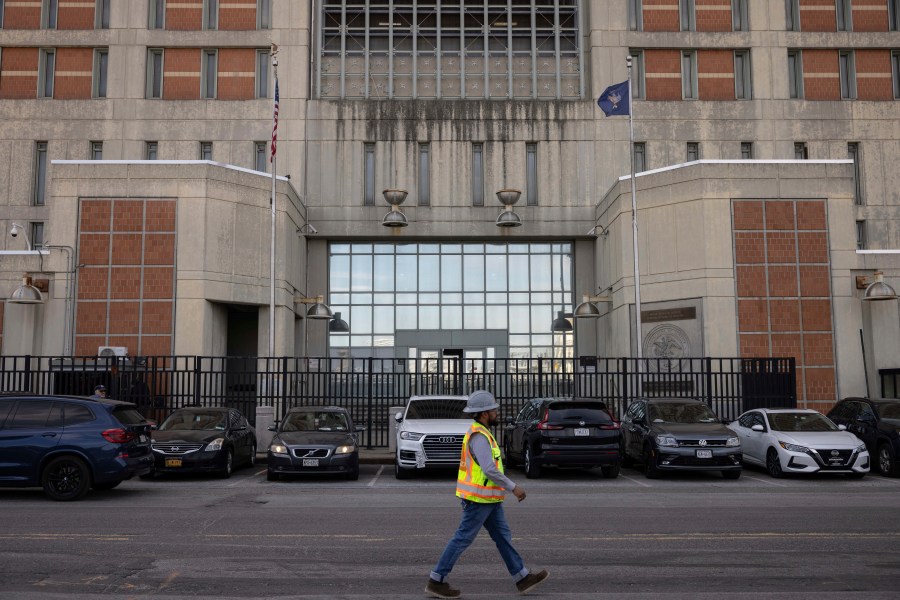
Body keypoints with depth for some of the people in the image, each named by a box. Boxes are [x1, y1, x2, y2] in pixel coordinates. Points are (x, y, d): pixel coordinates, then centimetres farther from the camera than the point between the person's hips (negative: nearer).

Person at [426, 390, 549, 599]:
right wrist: (513, 488, -19)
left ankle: (523, 579, 17)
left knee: (503, 537, 11)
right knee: (463, 539, -3)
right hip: (480, 498, -10)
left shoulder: (479, 432, 13)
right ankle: (436, 582, 5)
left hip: (488, 499, 10)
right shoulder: (479, 435, -19)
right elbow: (489, 469, -26)